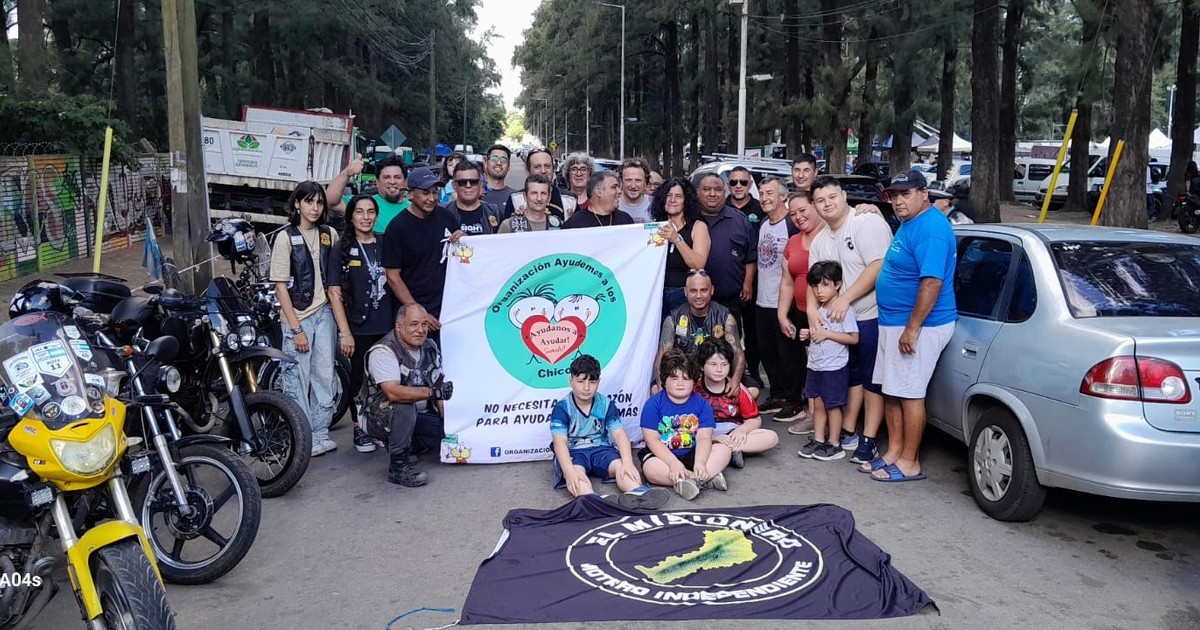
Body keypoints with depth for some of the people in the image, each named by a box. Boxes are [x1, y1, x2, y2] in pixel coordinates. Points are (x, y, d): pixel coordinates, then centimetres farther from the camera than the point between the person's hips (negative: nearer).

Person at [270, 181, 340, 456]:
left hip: (324, 312, 4)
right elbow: (281, 286, -9)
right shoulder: (286, 237, -7)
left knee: (324, 376, 9)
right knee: (298, 379, 1)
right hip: (298, 316, -4)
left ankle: (320, 433, 20)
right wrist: (296, 328, -13)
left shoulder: (329, 234, 5)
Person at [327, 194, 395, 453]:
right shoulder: (343, 248, -2)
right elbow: (335, 292, -5)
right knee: (359, 377, 8)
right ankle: (360, 429, 22)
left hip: (387, 326, 3)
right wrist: (344, 332, -11)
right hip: (358, 328, -2)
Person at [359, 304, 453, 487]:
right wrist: (431, 392, -45)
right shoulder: (383, 351, -21)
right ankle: (399, 467, -22)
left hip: (418, 417, 7)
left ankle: (410, 446, 12)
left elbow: (440, 386, 3)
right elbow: (393, 393, -36)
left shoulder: (430, 347, 2)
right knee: (404, 407, -37)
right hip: (379, 418, -7)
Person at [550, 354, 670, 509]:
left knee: (620, 465, -28)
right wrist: (569, 471, -39)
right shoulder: (561, 408, -10)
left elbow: (620, 434, -11)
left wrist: (627, 462, -30)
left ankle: (637, 493, -60)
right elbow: (560, 442, -21)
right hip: (573, 452, -3)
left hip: (600, 449, 3)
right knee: (576, 472, -37)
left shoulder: (606, 405, 0)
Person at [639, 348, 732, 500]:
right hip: (662, 455, -2)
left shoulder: (702, 404, -1)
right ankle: (706, 478, -33)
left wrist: (700, 462, -30)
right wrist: (673, 463, -28)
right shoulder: (653, 404, -7)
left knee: (724, 450, -18)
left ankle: (688, 480, -35)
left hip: (691, 454, 3)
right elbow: (652, 440, -14)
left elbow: (704, 438, -10)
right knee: (651, 468, -35)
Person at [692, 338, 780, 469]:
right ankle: (732, 451, -32)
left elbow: (755, 419, 8)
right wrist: (715, 437, -23)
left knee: (772, 438, -17)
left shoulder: (737, 389, 4)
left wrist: (740, 430, -14)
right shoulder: (695, 389, -5)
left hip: (734, 434, 4)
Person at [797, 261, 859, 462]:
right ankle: (818, 440, 21)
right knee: (818, 404, 12)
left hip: (834, 367, -7)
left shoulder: (845, 309, -13)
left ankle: (834, 445, 12)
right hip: (815, 365, 7)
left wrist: (826, 334, -20)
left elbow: (853, 338, -17)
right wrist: (809, 334, 3)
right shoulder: (820, 310, 11)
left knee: (832, 406, 2)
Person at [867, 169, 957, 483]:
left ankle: (909, 463, 5)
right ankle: (893, 452, 23)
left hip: (917, 326, -10)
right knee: (890, 391, 13)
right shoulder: (908, 224, 14)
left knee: (909, 394, -4)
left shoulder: (931, 228, -18)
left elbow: (932, 282, -26)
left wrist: (912, 328, -26)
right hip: (892, 322, 10)